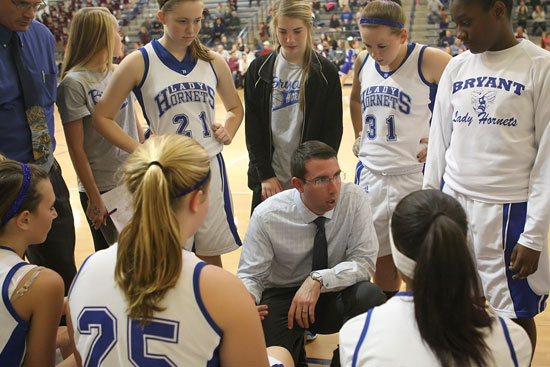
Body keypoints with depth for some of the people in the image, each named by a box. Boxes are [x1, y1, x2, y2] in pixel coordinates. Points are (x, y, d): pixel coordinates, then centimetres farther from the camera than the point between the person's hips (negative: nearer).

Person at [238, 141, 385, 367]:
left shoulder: (354, 199, -15)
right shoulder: (266, 216, -17)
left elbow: (364, 262, -16)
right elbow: (250, 275, -11)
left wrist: (318, 280, -32)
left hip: (334, 293, 1)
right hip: (282, 295, -1)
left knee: (371, 297, -31)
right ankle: (296, 345, 9)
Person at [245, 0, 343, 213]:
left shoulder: (325, 72, -1)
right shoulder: (259, 70, 3)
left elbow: (333, 130, -1)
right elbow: (253, 127, 2)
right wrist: (265, 174, -5)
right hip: (268, 180, 2)